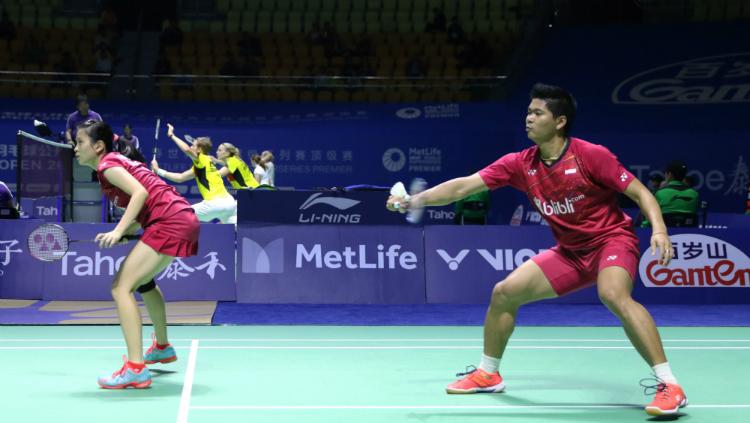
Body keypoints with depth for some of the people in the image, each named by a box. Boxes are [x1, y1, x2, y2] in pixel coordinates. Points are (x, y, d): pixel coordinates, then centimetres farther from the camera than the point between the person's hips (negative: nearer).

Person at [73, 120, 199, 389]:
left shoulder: (107, 165, -4)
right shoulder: (117, 162, 23)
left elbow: (140, 192, -20)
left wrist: (118, 231, -24)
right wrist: (121, 233, 8)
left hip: (170, 223, -10)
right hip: (184, 219, 10)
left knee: (121, 287, -13)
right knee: (143, 280, 32)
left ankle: (135, 369, -19)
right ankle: (162, 348, 47)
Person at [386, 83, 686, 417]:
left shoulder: (591, 155, -19)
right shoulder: (520, 164, -5)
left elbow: (641, 193, -13)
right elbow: (463, 186, -7)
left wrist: (659, 230, -30)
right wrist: (414, 200, -18)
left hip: (612, 239, -6)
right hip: (569, 251, 6)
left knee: (613, 295, -36)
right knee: (504, 292, 1)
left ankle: (668, 385, -27)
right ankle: (488, 374, 22)